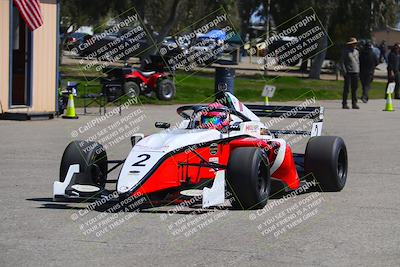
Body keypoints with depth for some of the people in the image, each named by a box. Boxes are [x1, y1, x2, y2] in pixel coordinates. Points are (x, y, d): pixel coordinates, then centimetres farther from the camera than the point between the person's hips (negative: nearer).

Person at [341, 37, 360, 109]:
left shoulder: (356, 51, 15)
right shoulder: (345, 51, -2)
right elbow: (342, 62, -4)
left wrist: (358, 70, 13)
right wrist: (344, 71, -12)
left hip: (355, 72, 5)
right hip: (348, 73, -5)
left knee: (355, 88, 5)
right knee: (346, 88, -4)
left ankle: (354, 104, 9)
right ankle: (344, 104, 0)